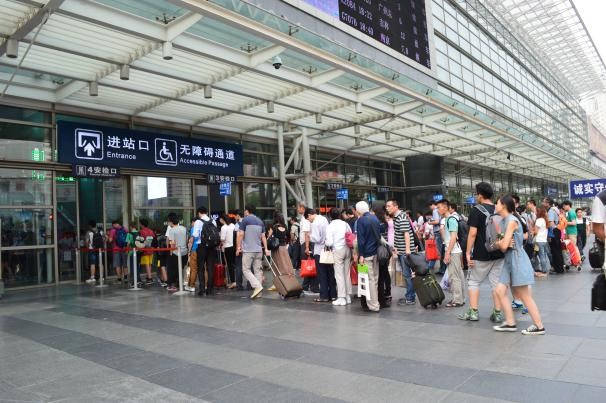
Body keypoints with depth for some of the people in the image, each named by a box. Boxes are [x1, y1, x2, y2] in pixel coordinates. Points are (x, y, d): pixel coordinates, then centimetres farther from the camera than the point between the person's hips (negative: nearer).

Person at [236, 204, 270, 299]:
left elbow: (241, 234, -8)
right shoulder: (260, 221, 14)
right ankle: (258, 293, 7)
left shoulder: (245, 220, -3)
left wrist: (238, 247, -2)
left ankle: (257, 286, -17)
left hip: (248, 250, -6)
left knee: (246, 270, 0)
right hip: (259, 250, 6)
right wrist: (266, 249, 13)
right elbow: (263, 237, 13)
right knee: (257, 270, 7)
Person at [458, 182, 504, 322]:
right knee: (496, 282, 9)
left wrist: (468, 252, -11)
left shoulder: (476, 210, -10)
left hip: (481, 254, -5)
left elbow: (473, 233, -15)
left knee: (473, 281, 7)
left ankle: (473, 312, 8)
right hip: (498, 254, 5)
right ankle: (497, 313, 11)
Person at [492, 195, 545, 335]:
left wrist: (500, 243, 2)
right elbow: (502, 246, 11)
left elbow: (504, 246, -18)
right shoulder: (503, 221, 11)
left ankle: (539, 326, 9)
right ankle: (510, 323, 12)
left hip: (517, 260, -9)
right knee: (500, 291, 5)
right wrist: (502, 243, -10)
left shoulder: (511, 220, -17)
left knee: (525, 296, -2)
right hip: (509, 260, 9)